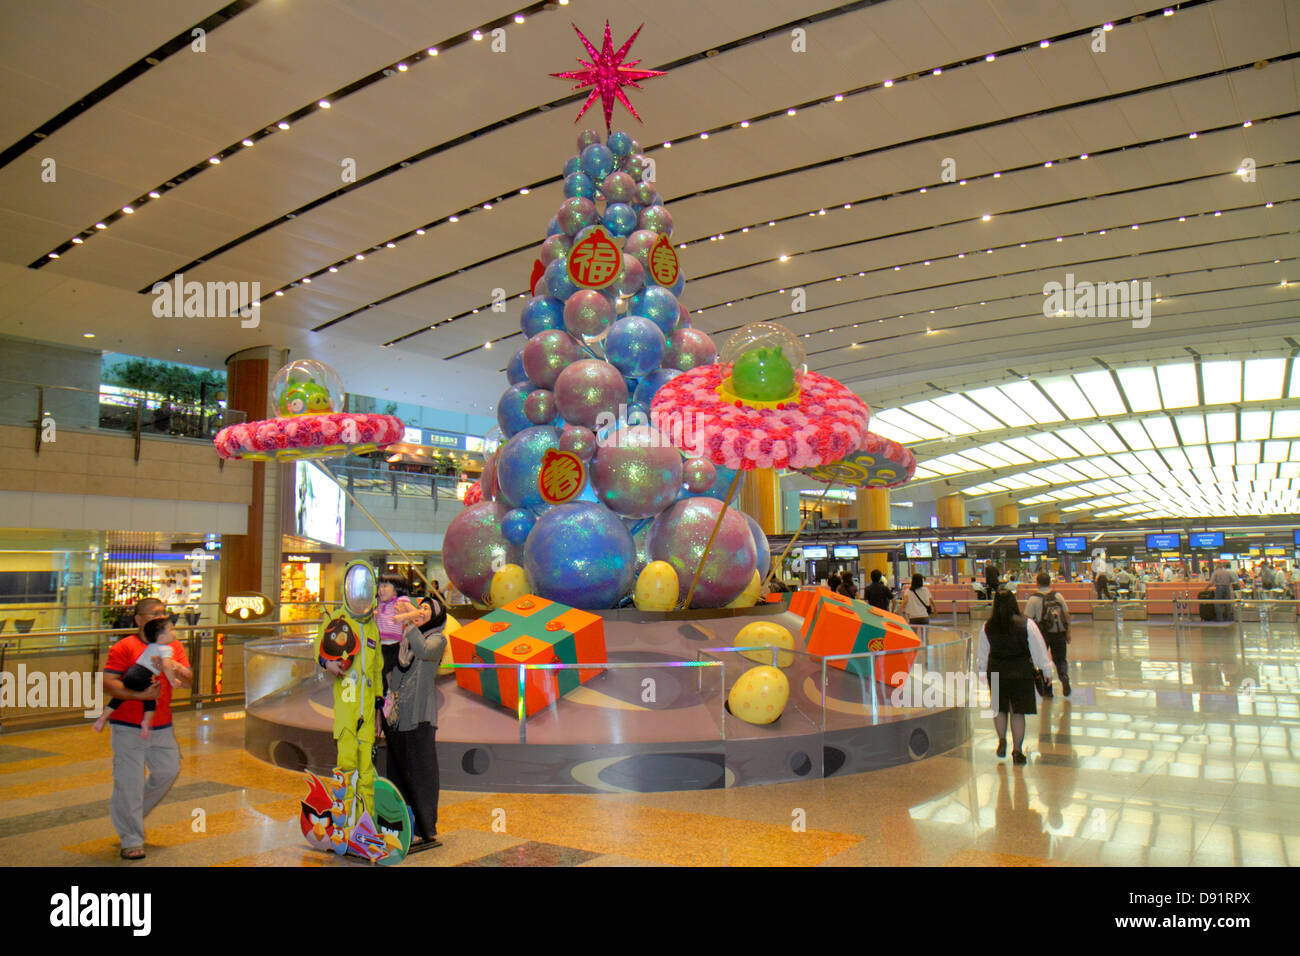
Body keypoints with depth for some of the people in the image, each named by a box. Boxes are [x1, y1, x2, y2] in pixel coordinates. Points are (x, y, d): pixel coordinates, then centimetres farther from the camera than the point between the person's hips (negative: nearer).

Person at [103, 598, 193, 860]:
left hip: (162, 726, 6)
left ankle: (132, 815, 35)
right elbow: (108, 683, -15)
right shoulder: (124, 648, -8)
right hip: (128, 727, -5)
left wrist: (174, 668, -21)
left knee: (168, 771, 12)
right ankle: (131, 841, 10)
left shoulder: (174, 648, 8)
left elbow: (187, 681, 1)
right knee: (130, 782, -2)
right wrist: (139, 695, -27)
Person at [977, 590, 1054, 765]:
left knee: (999, 708, 21)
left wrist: (983, 668, 24)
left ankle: (1002, 740, 17)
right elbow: (1039, 651, -3)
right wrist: (1047, 671, 9)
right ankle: (1017, 750, 12)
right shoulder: (1027, 625, -11)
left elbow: (982, 654, 7)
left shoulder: (987, 627, -4)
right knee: (1017, 711, 7)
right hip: (1021, 672, -2)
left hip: (996, 671, 2)